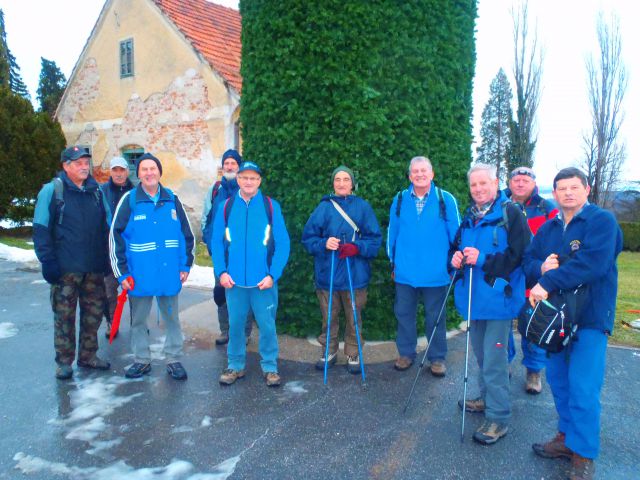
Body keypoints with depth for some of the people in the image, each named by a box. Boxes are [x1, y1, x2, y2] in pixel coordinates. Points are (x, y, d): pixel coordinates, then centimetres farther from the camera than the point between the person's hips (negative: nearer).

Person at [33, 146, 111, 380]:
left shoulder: (95, 190, 10)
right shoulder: (52, 190, -4)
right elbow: (41, 228, -6)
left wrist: (106, 257, 13)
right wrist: (48, 260, -12)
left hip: (94, 267, 5)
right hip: (66, 268, -4)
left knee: (93, 312, 11)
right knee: (64, 315, 4)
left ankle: (88, 355, 26)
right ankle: (64, 362, 18)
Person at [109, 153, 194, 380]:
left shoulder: (172, 199, 3)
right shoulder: (129, 200, -3)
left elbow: (187, 234, 8)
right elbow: (115, 236, -3)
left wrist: (186, 266, 4)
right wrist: (121, 272, -5)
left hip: (170, 274, 1)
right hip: (140, 275, -1)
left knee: (171, 318, 12)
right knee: (138, 320, 13)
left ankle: (173, 360, 26)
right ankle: (142, 360, 30)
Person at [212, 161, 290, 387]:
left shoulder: (271, 206, 0)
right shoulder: (226, 206, 4)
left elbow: (282, 244, -3)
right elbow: (216, 242, 5)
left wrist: (273, 275, -10)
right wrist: (221, 271, -5)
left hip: (264, 280, -1)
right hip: (234, 280, 2)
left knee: (267, 325, 4)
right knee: (235, 324, 11)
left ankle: (270, 367, 21)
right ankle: (235, 365, 28)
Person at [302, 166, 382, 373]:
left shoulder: (363, 206, 1)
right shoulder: (324, 207, 2)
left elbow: (375, 238, 0)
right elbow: (308, 237, 1)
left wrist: (356, 248, -16)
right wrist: (324, 243, -17)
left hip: (355, 274, 0)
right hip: (327, 273, 1)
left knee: (353, 317, 10)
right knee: (329, 317, 13)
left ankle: (353, 354, 27)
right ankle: (329, 352, 31)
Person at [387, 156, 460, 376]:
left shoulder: (446, 200, -3)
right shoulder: (399, 200, 4)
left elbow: (456, 234, 1)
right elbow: (392, 233, 11)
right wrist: (393, 261, 12)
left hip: (435, 273, -2)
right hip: (405, 273, 2)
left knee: (435, 317, 9)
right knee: (404, 314, 13)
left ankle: (437, 358, 25)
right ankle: (406, 353, 30)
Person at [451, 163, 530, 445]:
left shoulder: (510, 213, -9)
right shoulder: (469, 216, 13)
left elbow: (519, 255, -16)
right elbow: (457, 247, 20)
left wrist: (483, 260, -23)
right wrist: (456, 257, -3)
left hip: (498, 297, -7)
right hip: (473, 297, 7)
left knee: (493, 361, -4)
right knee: (481, 355, 20)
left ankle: (499, 417, 10)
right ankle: (487, 399, 38)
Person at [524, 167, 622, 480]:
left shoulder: (602, 221, -9)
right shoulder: (547, 228, 12)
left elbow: (591, 263, -23)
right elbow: (528, 260, 8)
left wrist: (547, 284, -24)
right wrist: (540, 268, -15)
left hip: (590, 317, -6)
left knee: (583, 389, -5)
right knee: (558, 379, 15)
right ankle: (567, 437, 32)